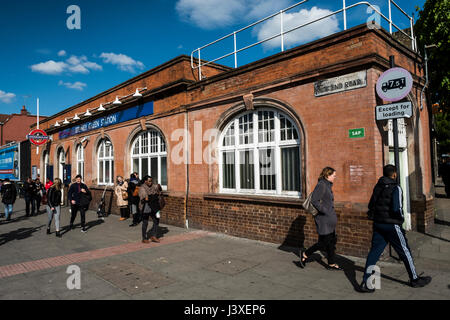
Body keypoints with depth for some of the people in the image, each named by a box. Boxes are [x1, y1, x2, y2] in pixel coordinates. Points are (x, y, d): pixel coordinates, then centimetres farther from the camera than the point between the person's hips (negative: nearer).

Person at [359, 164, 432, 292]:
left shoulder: (378, 186, 8)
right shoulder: (396, 187, -12)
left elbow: (371, 205, 9)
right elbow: (397, 208, -19)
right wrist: (401, 218, -2)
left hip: (378, 224, 6)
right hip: (391, 225, -6)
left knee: (374, 252, 6)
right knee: (405, 252, 13)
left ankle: (365, 283, 5)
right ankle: (414, 279, 30)